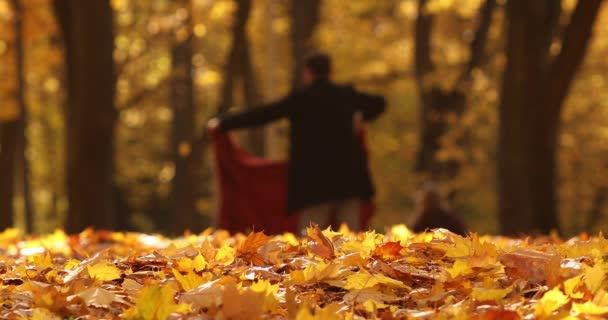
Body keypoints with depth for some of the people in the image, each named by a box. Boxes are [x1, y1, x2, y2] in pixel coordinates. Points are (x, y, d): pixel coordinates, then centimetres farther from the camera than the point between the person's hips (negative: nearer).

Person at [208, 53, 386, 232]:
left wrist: (222, 123, 3)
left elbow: (261, 114, -4)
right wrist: (360, 117, 41)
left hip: (314, 180, -3)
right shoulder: (346, 95, 6)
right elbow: (378, 103, 24)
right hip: (347, 178, 3)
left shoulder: (299, 99, -5)